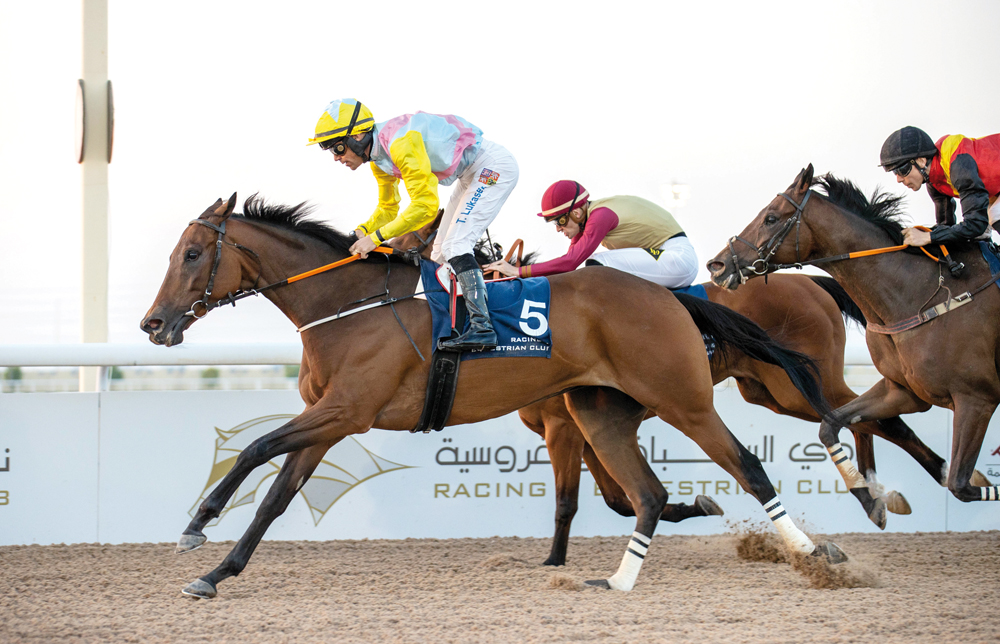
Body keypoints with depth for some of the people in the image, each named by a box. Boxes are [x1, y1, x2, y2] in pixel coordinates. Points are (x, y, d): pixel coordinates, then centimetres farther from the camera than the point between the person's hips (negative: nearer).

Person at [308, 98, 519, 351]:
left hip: (493, 165, -10)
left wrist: (376, 237, -28)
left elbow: (425, 206, -31)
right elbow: (387, 209, 13)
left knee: (455, 245, -19)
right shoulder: (379, 157, 2)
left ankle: (482, 328, -25)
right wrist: (360, 233, -6)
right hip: (472, 175, 10)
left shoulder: (401, 145, -30)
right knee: (441, 253, 11)